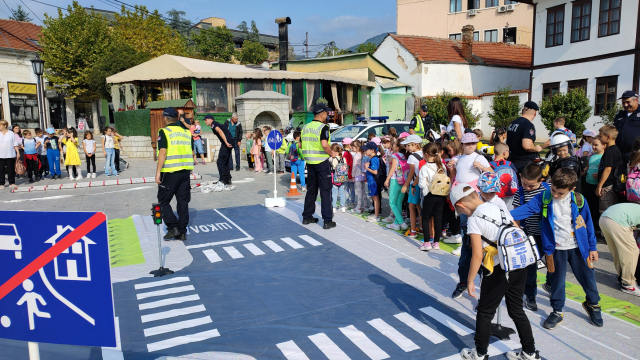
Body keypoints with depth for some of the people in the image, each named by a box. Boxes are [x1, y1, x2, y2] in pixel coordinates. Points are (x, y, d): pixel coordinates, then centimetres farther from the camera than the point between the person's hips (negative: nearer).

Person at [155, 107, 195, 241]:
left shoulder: (164, 132, -6)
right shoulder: (186, 132, 10)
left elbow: (163, 152, -15)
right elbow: (192, 152, 10)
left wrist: (158, 172, -13)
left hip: (170, 172, -5)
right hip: (185, 171, 5)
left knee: (163, 201, 9)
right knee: (183, 201, 10)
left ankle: (173, 228, 1)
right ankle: (182, 232, 14)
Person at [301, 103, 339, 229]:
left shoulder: (305, 127, 9)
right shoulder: (323, 127, -13)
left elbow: (301, 144, 12)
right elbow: (324, 144, -24)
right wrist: (332, 153, -9)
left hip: (309, 162, 7)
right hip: (322, 162, -6)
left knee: (311, 190, 16)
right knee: (325, 191, -1)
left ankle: (307, 217, 23)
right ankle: (327, 220, 1)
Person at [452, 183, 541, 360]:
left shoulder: (474, 219, -13)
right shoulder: (500, 208, 7)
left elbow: (477, 255, -15)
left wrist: (470, 281, -6)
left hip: (498, 271, -7)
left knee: (485, 312, 11)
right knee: (517, 310, 21)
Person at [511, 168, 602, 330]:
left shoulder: (578, 200, -8)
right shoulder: (544, 198, -10)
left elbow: (588, 224, 2)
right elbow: (527, 208, -18)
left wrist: (592, 247, 6)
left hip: (578, 247, 1)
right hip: (555, 248, -1)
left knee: (587, 276, 14)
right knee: (557, 280, 8)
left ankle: (593, 304, 41)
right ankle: (557, 311, 25)